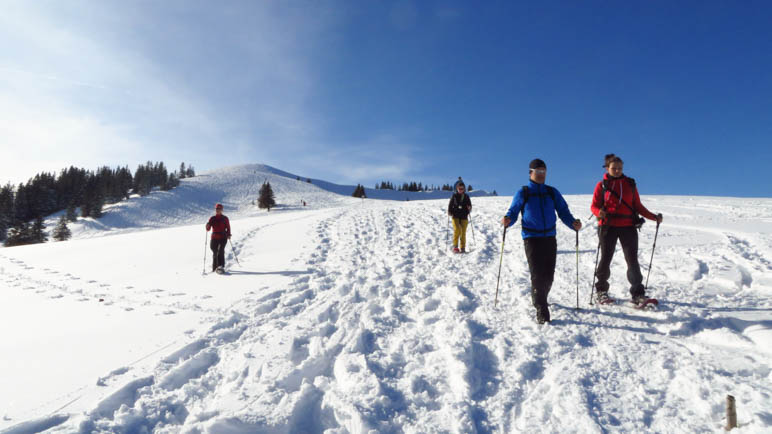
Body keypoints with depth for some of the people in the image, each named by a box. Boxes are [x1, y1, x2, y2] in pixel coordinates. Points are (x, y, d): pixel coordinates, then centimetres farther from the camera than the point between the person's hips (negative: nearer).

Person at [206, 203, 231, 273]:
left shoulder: (225, 218, 4)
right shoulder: (212, 218, 8)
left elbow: (228, 227, 9)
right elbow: (208, 229, 5)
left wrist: (228, 234, -6)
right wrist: (207, 226, -16)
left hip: (223, 238, -3)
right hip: (214, 238, 3)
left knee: (220, 250, -20)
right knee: (215, 252, 7)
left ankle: (221, 266, -26)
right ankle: (214, 267, 21)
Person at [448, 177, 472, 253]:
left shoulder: (466, 196, 8)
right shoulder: (454, 196, 5)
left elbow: (470, 205, 11)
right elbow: (450, 205, 6)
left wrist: (469, 208, -11)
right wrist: (449, 212, -9)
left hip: (464, 217, 2)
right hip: (455, 216, -2)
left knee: (463, 233, 2)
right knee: (457, 230, -19)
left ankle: (463, 248, 11)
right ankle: (455, 246, -10)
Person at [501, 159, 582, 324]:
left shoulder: (552, 192, 12)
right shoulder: (523, 193, 3)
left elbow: (563, 211, 8)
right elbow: (513, 212, 0)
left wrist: (573, 223, -11)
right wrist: (507, 220, -22)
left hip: (550, 238, 4)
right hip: (531, 238, -4)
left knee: (548, 275, 9)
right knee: (537, 275, -10)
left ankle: (539, 299, 33)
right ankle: (541, 311, -4)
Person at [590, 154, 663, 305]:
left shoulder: (630, 184, 11)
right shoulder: (602, 185, 5)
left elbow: (638, 206, 13)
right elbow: (594, 205, 1)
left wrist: (654, 217, 1)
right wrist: (599, 212, -22)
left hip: (628, 227, 2)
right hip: (608, 227, -2)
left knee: (632, 259, -3)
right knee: (605, 258, 4)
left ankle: (638, 294, 1)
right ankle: (601, 291, 19)